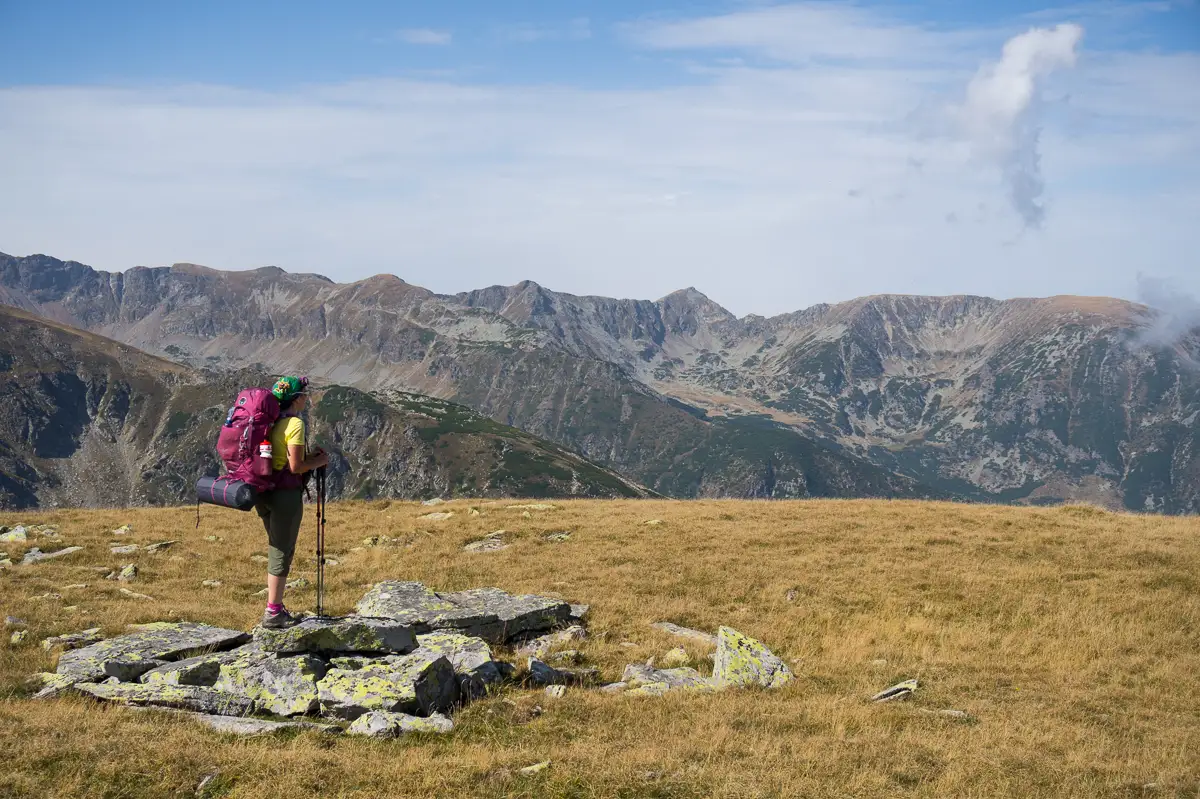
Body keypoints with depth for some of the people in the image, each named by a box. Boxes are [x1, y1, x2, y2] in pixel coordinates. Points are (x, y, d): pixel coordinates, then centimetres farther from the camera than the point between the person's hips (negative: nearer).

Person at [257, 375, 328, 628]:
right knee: (282, 552, -2)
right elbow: (295, 466, -18)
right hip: (286, 493, -8)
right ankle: (273, 613, 1)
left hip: (264, 491, 9)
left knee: (277, 549, 17)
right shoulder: (294, 423, -14)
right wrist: (319, 461, -2)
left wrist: (310, 457, 15)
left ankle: (276, 607, 22)